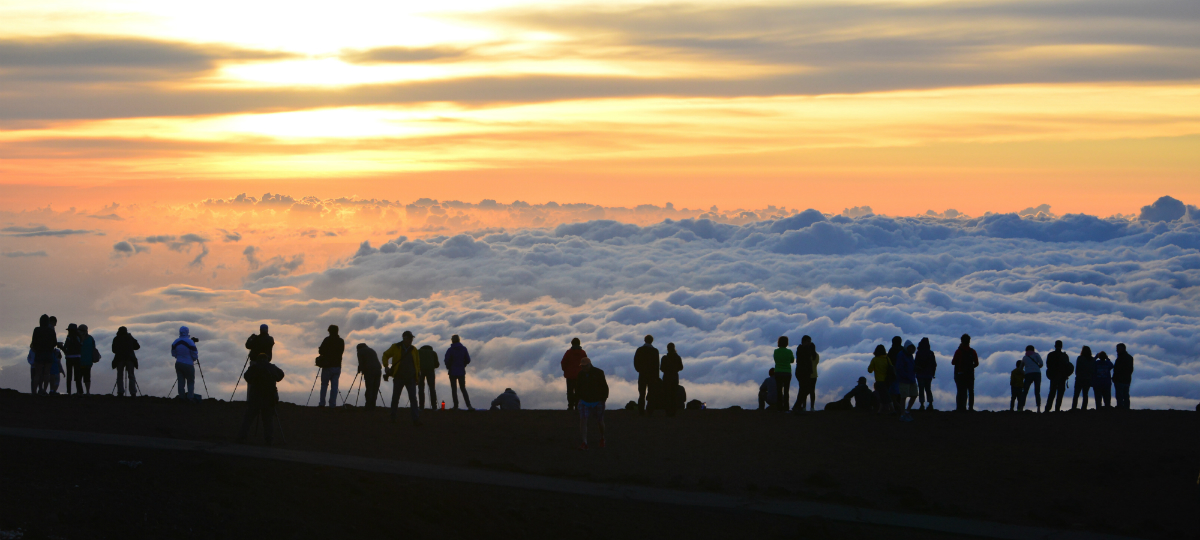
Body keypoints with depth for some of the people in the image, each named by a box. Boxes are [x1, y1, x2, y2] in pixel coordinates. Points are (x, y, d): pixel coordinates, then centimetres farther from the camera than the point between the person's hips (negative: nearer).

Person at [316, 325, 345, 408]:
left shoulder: (327, 340, -8)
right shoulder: (341, 341, 6)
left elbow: (321, 351, -6)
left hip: (327, 366, -3)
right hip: (337, 366, 3)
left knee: (324, 385, 6)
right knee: (334, 386, 4)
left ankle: (322, 403, -1)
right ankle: (332, 405, -2)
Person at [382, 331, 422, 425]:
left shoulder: (413, 350, 8)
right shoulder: (395, 347, 1)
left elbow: (417, 363, 20)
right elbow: (385, 355, 13)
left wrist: (417, 373, 10)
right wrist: (386, 367, 0)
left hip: (411, 378, 1)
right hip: (399, 378, -1)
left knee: (413, 398, -10)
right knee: (395, 398, 6)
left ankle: (416, 419, -17)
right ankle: (393, 418, 19)